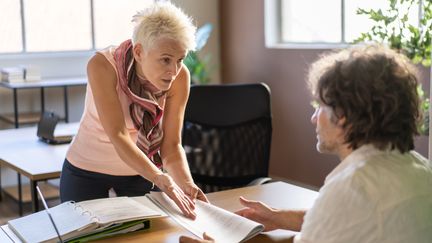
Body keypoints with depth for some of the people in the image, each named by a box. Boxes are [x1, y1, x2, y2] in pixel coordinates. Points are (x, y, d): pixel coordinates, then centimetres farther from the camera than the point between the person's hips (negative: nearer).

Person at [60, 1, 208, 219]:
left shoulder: (179, 77, -20)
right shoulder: (102, 66, -29)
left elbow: (171, 145, -17)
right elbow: (118, 136, -35)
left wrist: (187, 184, -35)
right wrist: (161, 180, -47)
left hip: (140, 170, 3)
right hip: (87, 171, -2)